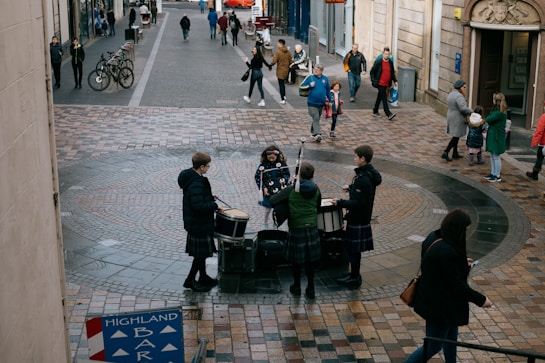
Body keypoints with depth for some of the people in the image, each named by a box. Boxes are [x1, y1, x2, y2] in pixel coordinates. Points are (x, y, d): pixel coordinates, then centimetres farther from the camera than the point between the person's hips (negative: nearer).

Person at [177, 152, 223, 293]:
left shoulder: (189, 177, 5)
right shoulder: (196, 184, -27)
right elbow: (199, 206, -32)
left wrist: (209, 198, 9)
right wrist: (214, 205, -20)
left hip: (194, 222, 10)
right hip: (199, 224, -10)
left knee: (201, 253, 21)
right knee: (201, 253, 2)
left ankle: (203, 278, 34)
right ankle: (190, 280, 12)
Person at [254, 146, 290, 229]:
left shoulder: (282, 163, -6)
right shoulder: (263, 165, -12)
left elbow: (287, 173, 4)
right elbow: (258, 177, -7)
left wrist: (284, 180, -17)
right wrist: (263, 188, -13)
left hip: (280, 191, 1)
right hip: (268, 192, -1)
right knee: (268, 208, 11)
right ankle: (265, 224, 32)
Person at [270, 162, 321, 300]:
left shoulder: (291, 190, -11)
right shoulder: (316, 189, -2)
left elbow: (272, 201, -9)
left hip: (296, 230, -3)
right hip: (312, 228, 3)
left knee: (296, 260, 13)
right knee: (310, 260, 12)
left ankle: (296, 287, 25)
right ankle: (310, 290, 18)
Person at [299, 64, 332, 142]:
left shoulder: (325, 78, 4)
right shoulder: (310, 77, -5)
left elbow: (328, 90, 14)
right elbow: (301, 87, -1)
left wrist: (330, 100, 16)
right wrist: (309, 86, -16)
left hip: (321, 103, 4)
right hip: (312, 103, -4)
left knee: (317, 119, 14)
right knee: (315, 118, -16)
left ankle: (313, 133, 28)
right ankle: (317, 134, -24)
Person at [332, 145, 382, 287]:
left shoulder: (362, 178, -26)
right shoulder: (370, 173, 3)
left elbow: (358, 203, -27)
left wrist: (340, 203, -19)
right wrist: (351, 188, 22)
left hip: (358, 219, -10)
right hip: (362, 217, 10)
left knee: (354, 250, 4)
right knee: (354, 249, 20)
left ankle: (354, 278, 15)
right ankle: (354, 274, 32)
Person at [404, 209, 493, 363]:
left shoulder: (433, 237, -5)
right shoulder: (447, 252, -33)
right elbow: (456, 284, -26)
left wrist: (461, 263, 22)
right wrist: (480, 299, -16)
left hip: (431, 297, 10)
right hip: (439, 305, -10)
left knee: (451, 334, 28)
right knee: (433, 346, 5)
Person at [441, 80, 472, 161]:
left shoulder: (451, 94, 7)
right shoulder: (459, 96, -22)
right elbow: (463, 108, -29)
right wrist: (471, 111, -13)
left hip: (451, 117, 9)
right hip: (458, 119, -9)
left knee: (456, 136, 18)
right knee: (456, 136, -1)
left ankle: (455, 153, 27)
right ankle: (445, 153, -3)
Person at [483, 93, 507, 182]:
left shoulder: (500, 113, -22)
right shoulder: (497, 111, 8)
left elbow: (488, 119, -22)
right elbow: (489, 119, 7)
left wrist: (487, 118, -3)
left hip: (497, 137, -9)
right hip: (492, 135, 9)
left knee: (496, 156, 1)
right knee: (492, 156, 17)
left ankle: (497, 176, 11)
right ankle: (493, 173, 27)